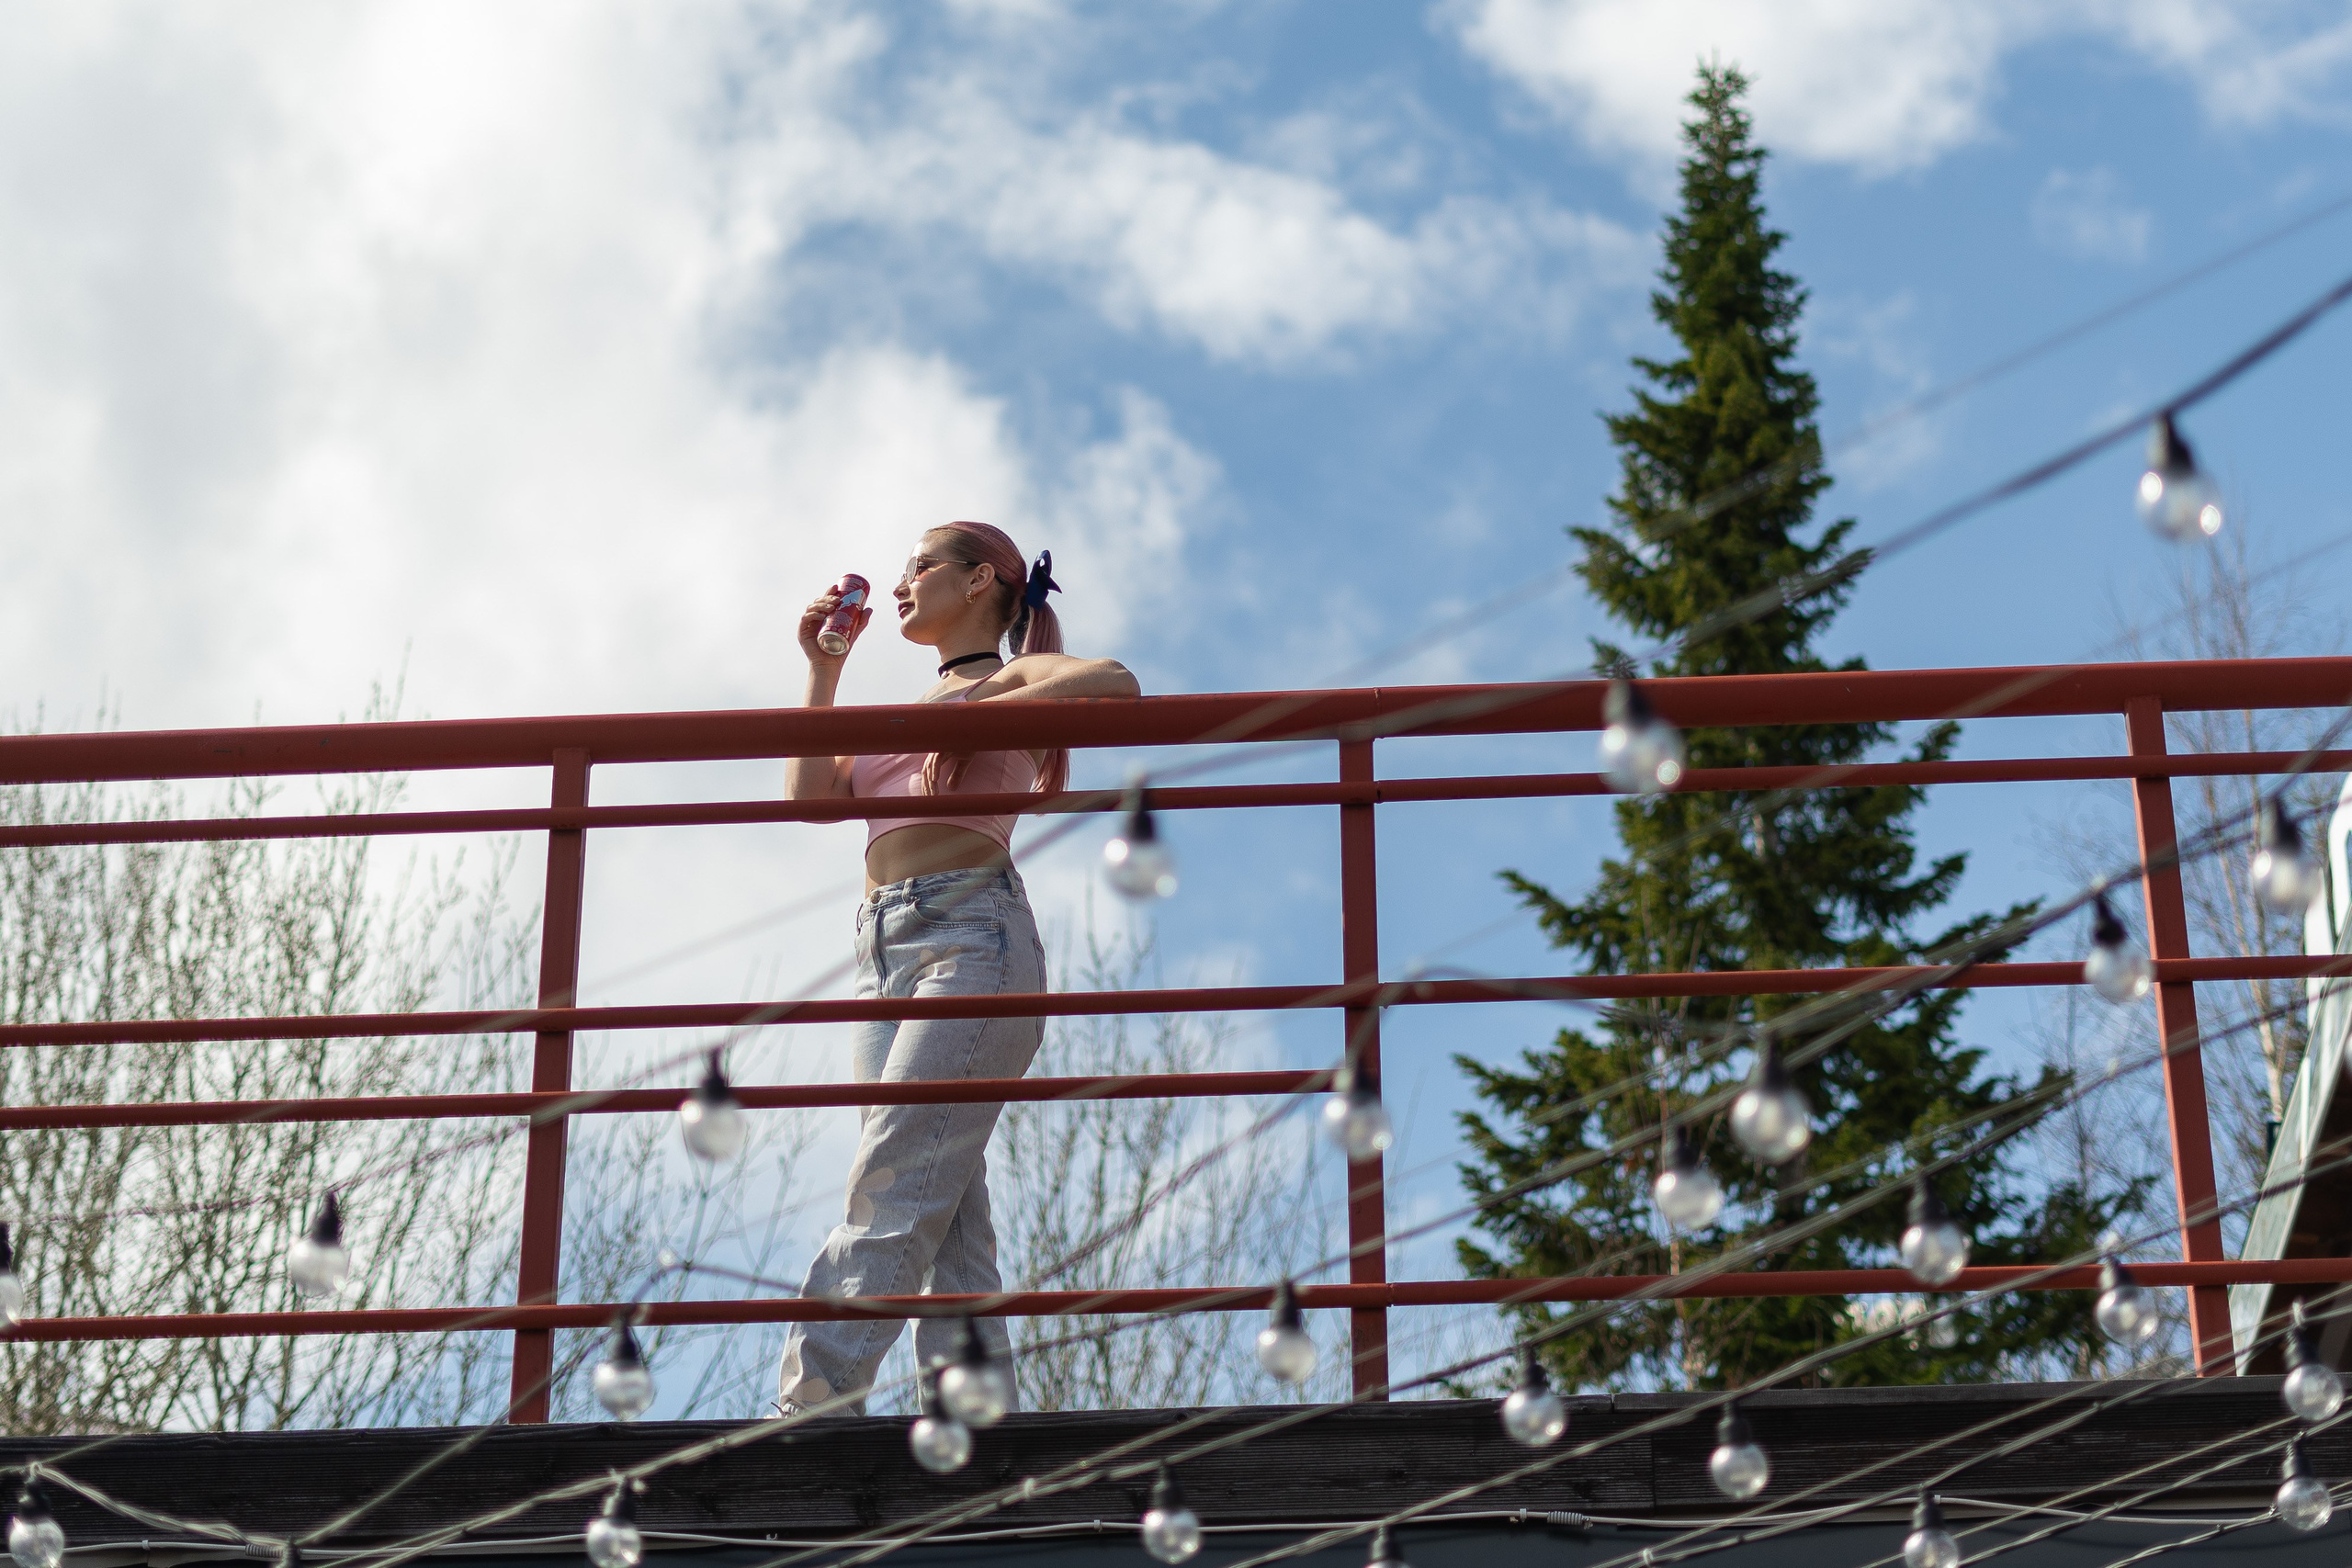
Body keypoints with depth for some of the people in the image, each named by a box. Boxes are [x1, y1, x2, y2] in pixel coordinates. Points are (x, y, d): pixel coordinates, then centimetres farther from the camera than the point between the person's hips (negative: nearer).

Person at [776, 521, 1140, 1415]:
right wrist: (823, 668, 22)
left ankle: (805, 1419, -28)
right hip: (887, 952, 8)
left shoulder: (1010, 681, 9)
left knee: (892, 1194, -18)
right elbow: (807, 794, 22)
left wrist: (977, 716, -10)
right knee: (949, 1221, -3)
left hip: (971, 935, -8)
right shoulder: (916, 710, 31)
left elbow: (1116, 683, -11)